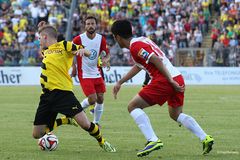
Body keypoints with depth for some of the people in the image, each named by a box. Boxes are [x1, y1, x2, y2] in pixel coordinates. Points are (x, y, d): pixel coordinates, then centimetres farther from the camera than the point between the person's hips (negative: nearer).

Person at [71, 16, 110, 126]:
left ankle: (96, 122, 17)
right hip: (84, 74, -4)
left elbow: (107, 54, 6)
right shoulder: (78, 39, -12)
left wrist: (105, 60, -17)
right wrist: (73, 66, -5)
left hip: (97, 73, 4)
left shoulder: (101, 39, 0)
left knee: (100, 99, 0)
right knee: (92, 99, -15)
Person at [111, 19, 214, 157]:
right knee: (175, 114, 28)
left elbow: (156, 60, -18)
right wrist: (120, 82, 41)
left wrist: (171, 81, -20)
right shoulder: (142, 40, 23)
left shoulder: (135, 46, -7)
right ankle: (205, 138, 18)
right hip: (178, 78, 9)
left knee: (133, 106, -1)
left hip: (164, 80, -9)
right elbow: (138, 66, 36)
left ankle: (153, 140, -14)